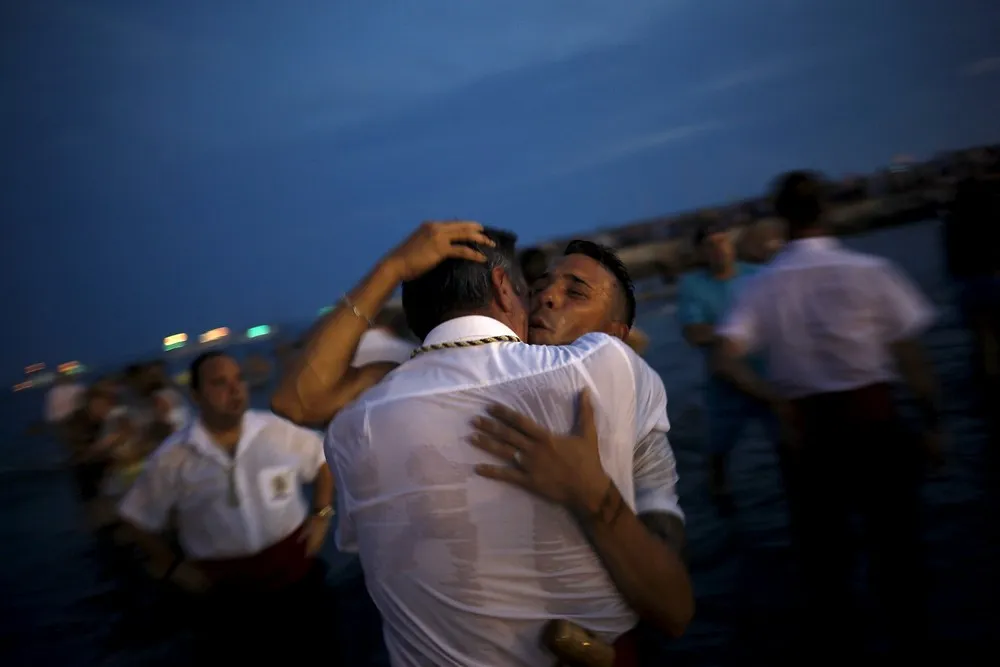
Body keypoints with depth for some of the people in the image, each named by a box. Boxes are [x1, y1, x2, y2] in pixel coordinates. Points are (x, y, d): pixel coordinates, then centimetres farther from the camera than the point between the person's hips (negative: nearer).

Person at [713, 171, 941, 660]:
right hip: (872, 418, -1)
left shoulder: (763, 285, -5)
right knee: (894, 536, 16)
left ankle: (834, 641, 30)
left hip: (806, 425, 1)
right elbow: (911, 358, -7)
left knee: (822, 542, 16)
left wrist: (778, 402, -11)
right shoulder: (869, 270, -9)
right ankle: (910, 637, 29)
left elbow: (726, 361, -16)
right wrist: (931, 422, 1)